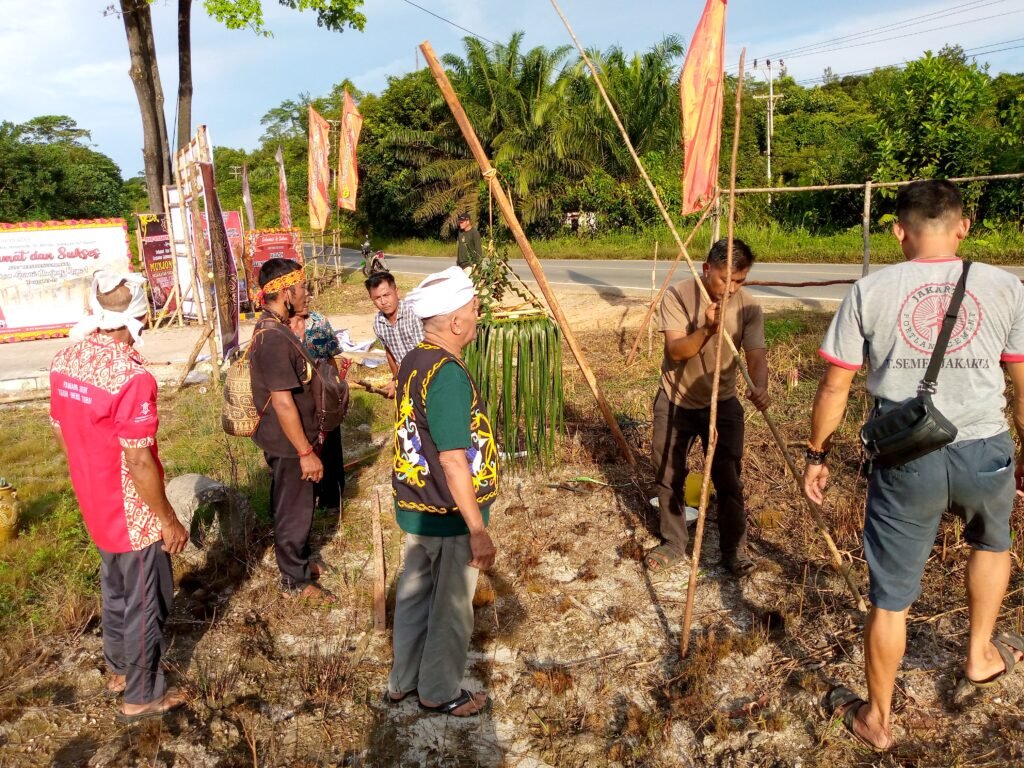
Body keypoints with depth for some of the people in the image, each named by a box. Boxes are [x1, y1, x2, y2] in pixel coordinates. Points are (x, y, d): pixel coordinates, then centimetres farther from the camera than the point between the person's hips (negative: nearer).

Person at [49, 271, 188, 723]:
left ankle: (118, 669, 45)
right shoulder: (131, 376, -29)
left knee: (115, 589, 26)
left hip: (97, 506, 8)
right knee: (145, 602, 10)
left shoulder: (65, 360, -3)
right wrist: (169, 520, -15)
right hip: (134, 513, -8)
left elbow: (61, 432, 8)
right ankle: (141, 696, 27)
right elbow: (138, 462, -26)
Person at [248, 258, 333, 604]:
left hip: (288, 439, 10)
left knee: (298, 505, 24)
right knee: (294, 510, 6)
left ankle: (298, 561, 41)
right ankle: (295, 581, 23)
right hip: (288, 444, -10)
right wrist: (306, 452, -22)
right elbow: (282, 403, -28)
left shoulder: (273, 327, 6)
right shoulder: (274, 339, -27)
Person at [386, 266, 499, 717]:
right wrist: (478, 529, -21)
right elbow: (454, 462, -27)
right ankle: (440, 693, 30)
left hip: (413, 506, 9)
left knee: (414, 592, 22)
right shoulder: (449, 375, -26)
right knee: (451, 607, 11)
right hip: (449, 516, -8)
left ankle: (403, 680, 40)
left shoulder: (413, 361, 3)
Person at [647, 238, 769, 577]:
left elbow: (756, 355, -20)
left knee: (729, 480, 1)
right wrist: (707, 329, -40)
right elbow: (675, 350, -23)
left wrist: (760, 387, -41)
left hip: (722, 403, 0)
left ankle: (734, 548, 19)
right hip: (675, 401, 0)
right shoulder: (678, 295, -17)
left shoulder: (748, 307, -12)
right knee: (668, 478, 9)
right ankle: (674, 544, 27)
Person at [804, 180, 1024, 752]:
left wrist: (818, 454, 11)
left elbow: (835, 386, -1)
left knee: (891, 597, 13)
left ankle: (877, 719, 31)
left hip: (905, 459, -1)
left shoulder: (870, 291, -3)